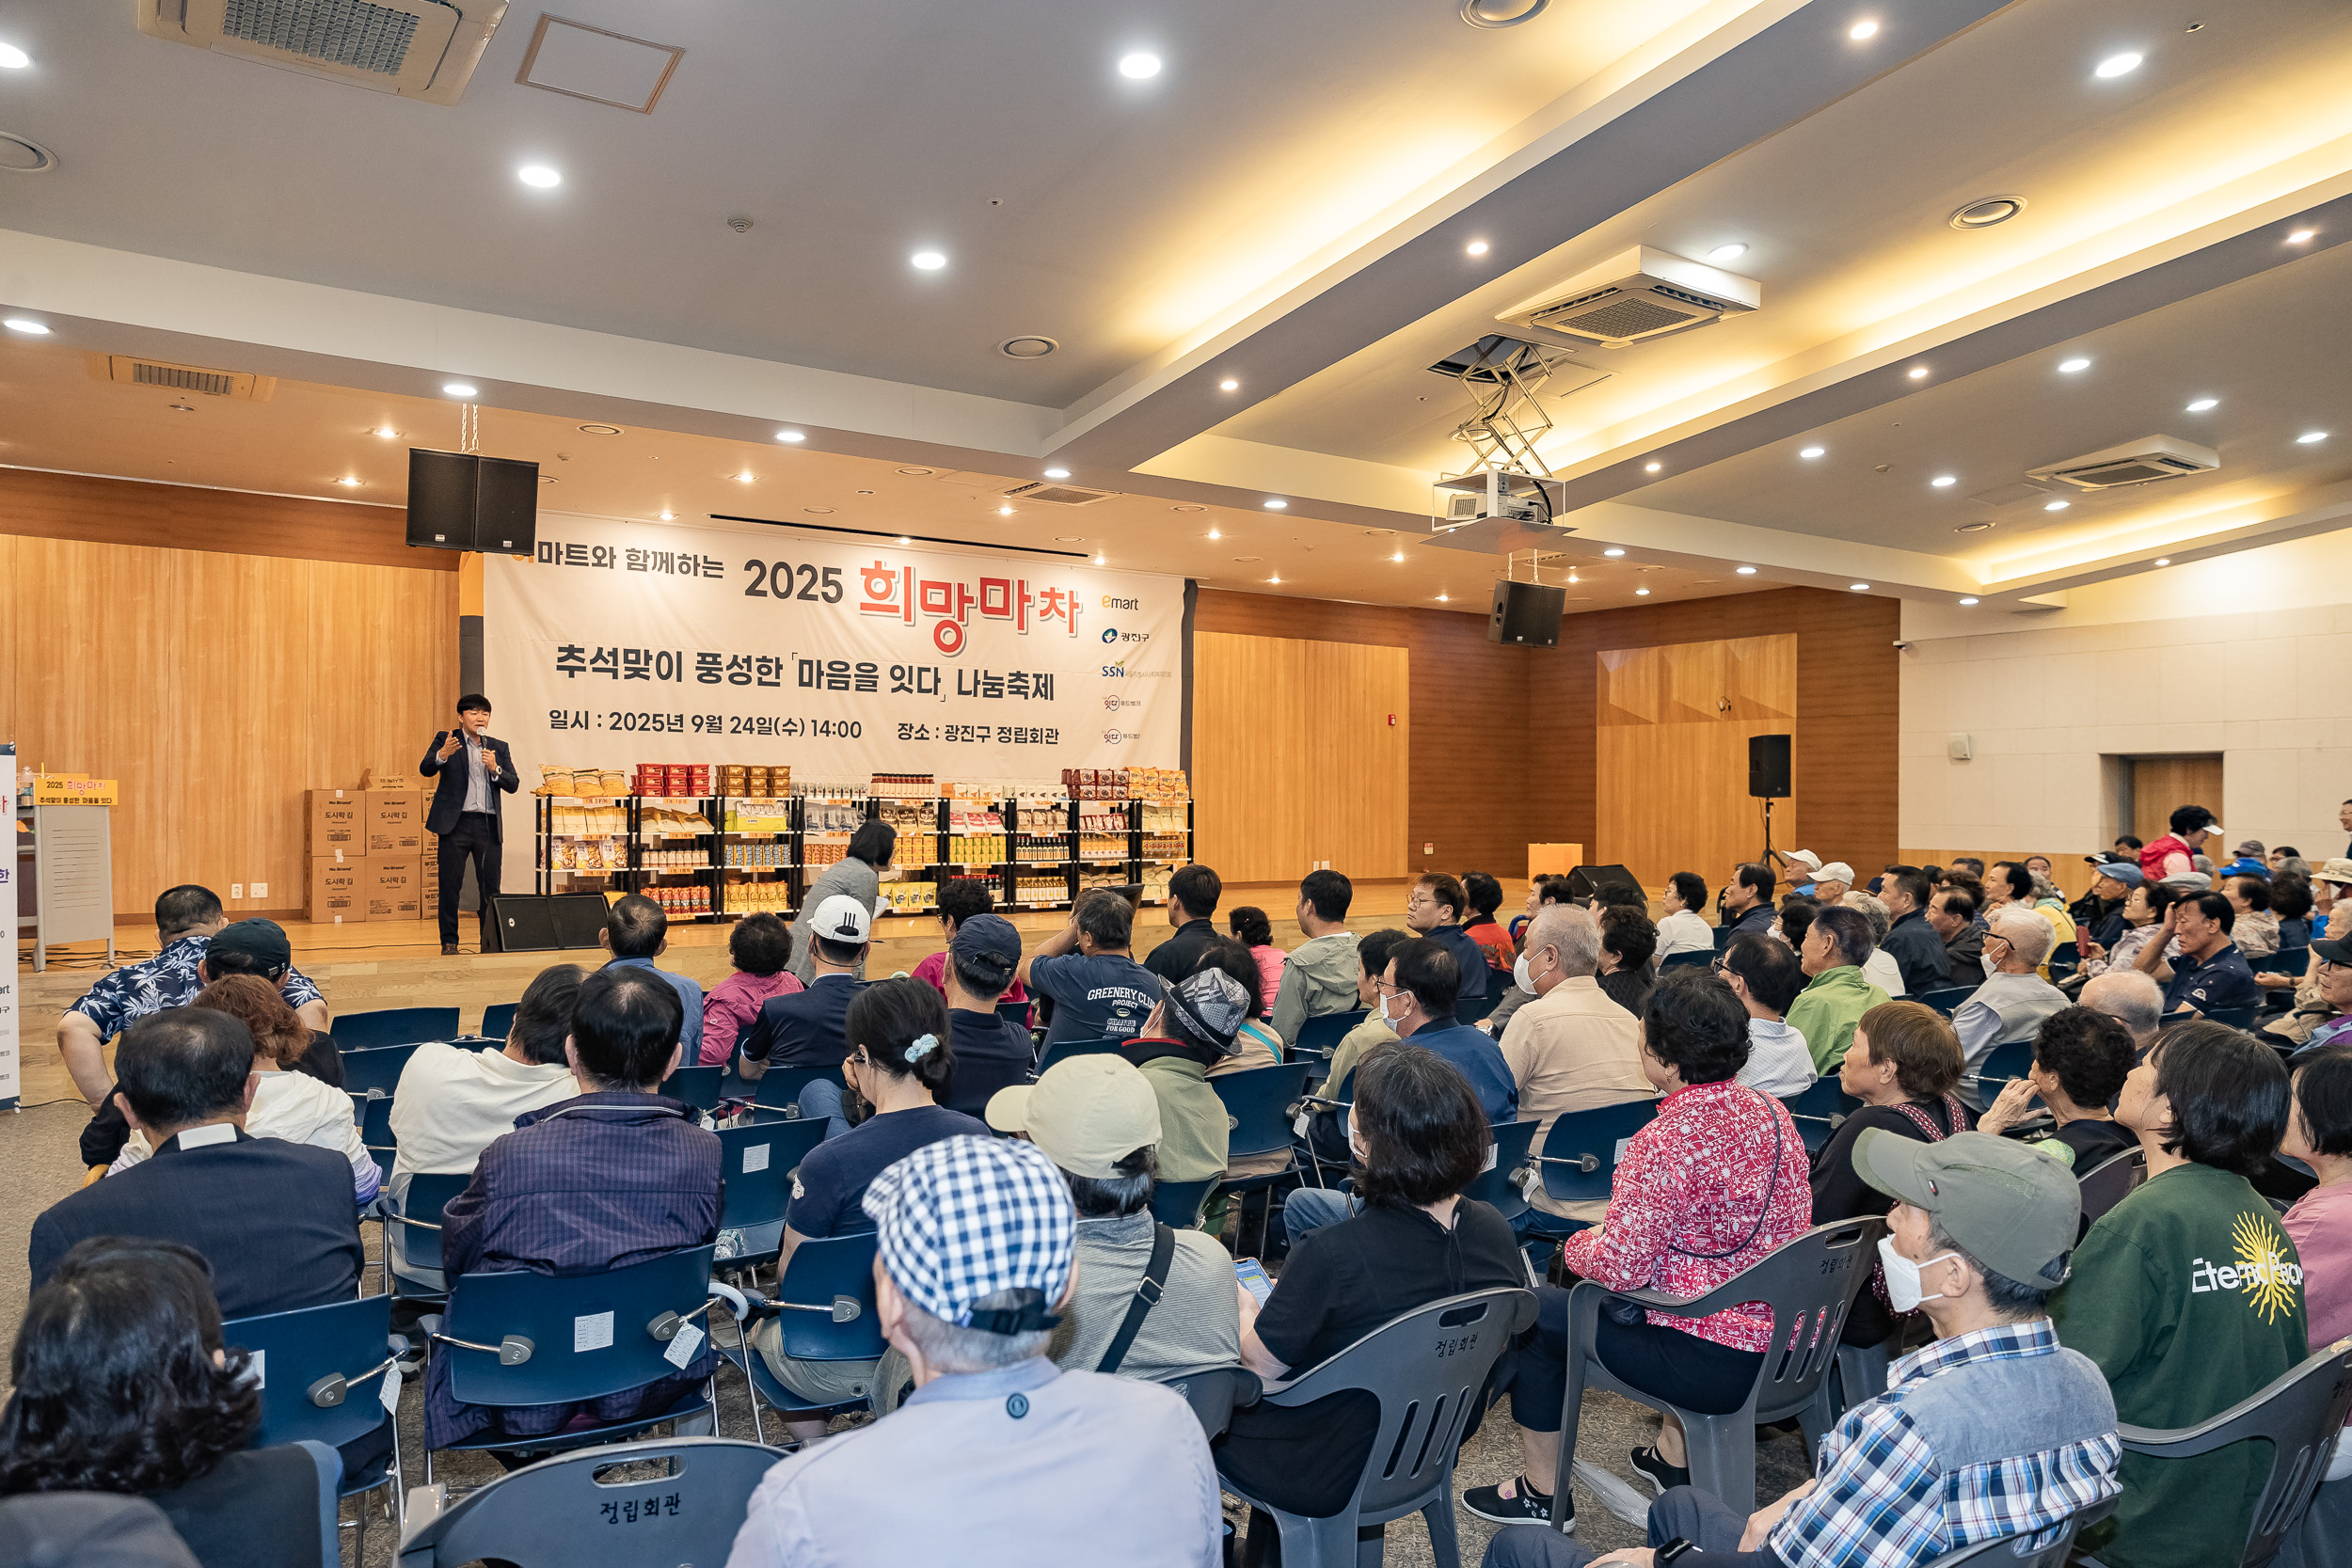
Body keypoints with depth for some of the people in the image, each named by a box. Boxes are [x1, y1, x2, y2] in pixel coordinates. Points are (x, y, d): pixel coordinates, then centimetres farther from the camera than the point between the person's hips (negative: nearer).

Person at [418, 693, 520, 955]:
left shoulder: (499, 747, 14)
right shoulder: (445, 740, 6)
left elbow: (513, 785, 7)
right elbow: (425, 770, -8)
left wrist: (495, 769, -11)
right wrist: (443, 755, -28)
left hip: (488, 825, 2)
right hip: (456, 823, -2)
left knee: (491, 887, 3)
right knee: (450, 885, 0)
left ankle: (490, 942, 12)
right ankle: (449, 942, 9)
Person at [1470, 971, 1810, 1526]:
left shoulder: (1663, 1142, -25)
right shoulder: (1772, 1112, 1)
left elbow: (1621, 1267, -23)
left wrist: (1576, 1247, -1)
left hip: (1714, 1364, -8)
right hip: (1789, 1343, 8)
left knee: (1535, 1310, 9)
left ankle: (1541, 1494, 24)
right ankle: (1675, 1458, 45)